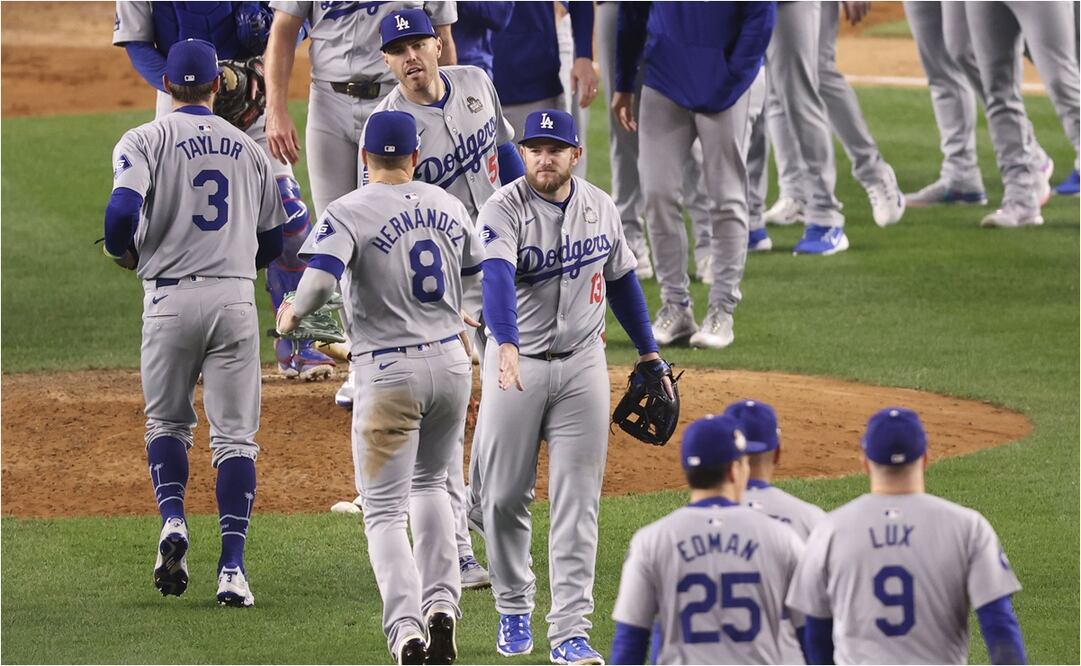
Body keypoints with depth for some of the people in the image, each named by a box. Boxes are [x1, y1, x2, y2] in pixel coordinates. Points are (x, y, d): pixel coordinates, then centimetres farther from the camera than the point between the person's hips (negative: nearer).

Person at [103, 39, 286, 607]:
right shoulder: (250, 149, 12)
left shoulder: (145, 140, 0)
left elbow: (123, 211, -17)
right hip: (235, 298, 2)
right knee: (235, 434, 2)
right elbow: (274, 242, 14)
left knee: (166, 422, 18)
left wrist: (122, 252, 4)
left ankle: (172, 519, -7)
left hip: (171, 298, -2)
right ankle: (232, 567, -9)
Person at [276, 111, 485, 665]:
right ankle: (441, 605, 14)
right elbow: (480, 276, 20)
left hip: (389, 371, -5)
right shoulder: (448, 207, 7)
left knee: (384, 510, -1)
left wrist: (289, 317, -3)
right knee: (429, 485, 26)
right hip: (452, 362, 5)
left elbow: (318, 283, -24)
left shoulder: (348, 213, -10)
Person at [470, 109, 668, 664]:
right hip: (517, 364, -2)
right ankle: (514, 611, 25)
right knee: (503, 496, 4)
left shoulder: (600, 208, 2)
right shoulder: (504, 210, -14)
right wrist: (507, 345, -49)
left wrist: (648, 351, 20)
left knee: (577, 504, -3)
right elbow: (497, 277, -32)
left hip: (583, 367, 3)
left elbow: (620, 277, 17)